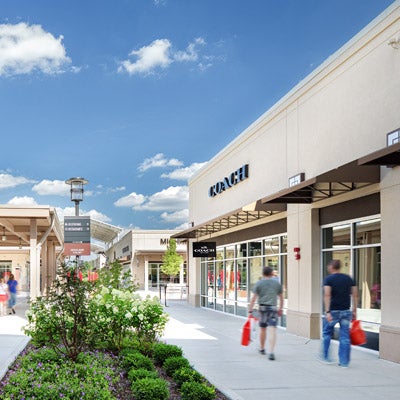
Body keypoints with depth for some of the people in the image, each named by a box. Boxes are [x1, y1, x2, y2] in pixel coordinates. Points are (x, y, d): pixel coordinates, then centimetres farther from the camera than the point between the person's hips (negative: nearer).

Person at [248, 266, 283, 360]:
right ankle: (271, 352, -19)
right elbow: (281, 298, 14)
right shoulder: (277, 283, 8)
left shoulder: (258, 283, 1)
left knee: (262, 329, 17)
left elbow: (253, 298, -4)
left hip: (262, 307, 0)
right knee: (272, 330, -8)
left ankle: (262, 348, 34)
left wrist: (250, 309, -1)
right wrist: (280, 309, 25)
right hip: (273, 308, 0)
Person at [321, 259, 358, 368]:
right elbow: (355, 295, 7)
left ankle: (325, 357, 20)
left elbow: (327, 295, -16)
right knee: (345, 337, 6)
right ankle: (344, 362, 7)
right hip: (346, 311, 3)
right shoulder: (349, 278, 8)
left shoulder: (328, 279, -5)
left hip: (333, 311, -3)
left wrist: (327, 312, -18)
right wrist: (354, 310, 11)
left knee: (327, 333, 15)